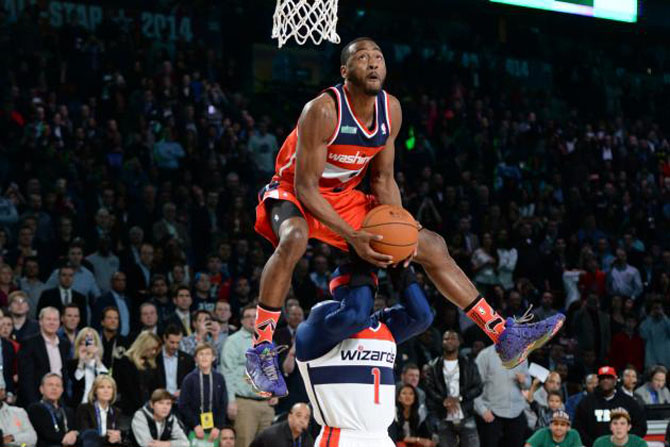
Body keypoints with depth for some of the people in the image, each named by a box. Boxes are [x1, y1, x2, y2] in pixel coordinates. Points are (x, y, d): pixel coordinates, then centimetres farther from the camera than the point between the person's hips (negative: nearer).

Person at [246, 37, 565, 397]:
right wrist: (351, 237, -35)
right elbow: (305, 187, -27)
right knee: (294, 238, -42)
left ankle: (505, 337, 9)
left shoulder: (391, 110, -6)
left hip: (344, 198, 7)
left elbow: (383, 180, 4)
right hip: (293, 195, -7)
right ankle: (260, 349, -34)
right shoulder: (323, 110, -27)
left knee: (432, 246, 3)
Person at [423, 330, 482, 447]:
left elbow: (478, 388, 0)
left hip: (466, 419, 0)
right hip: (445, 420, 1)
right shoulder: (434, 366, 8)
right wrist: (444, 400, -19)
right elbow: (429, 388, -3)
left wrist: (459, 398, -14)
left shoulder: (468, 364, 8)